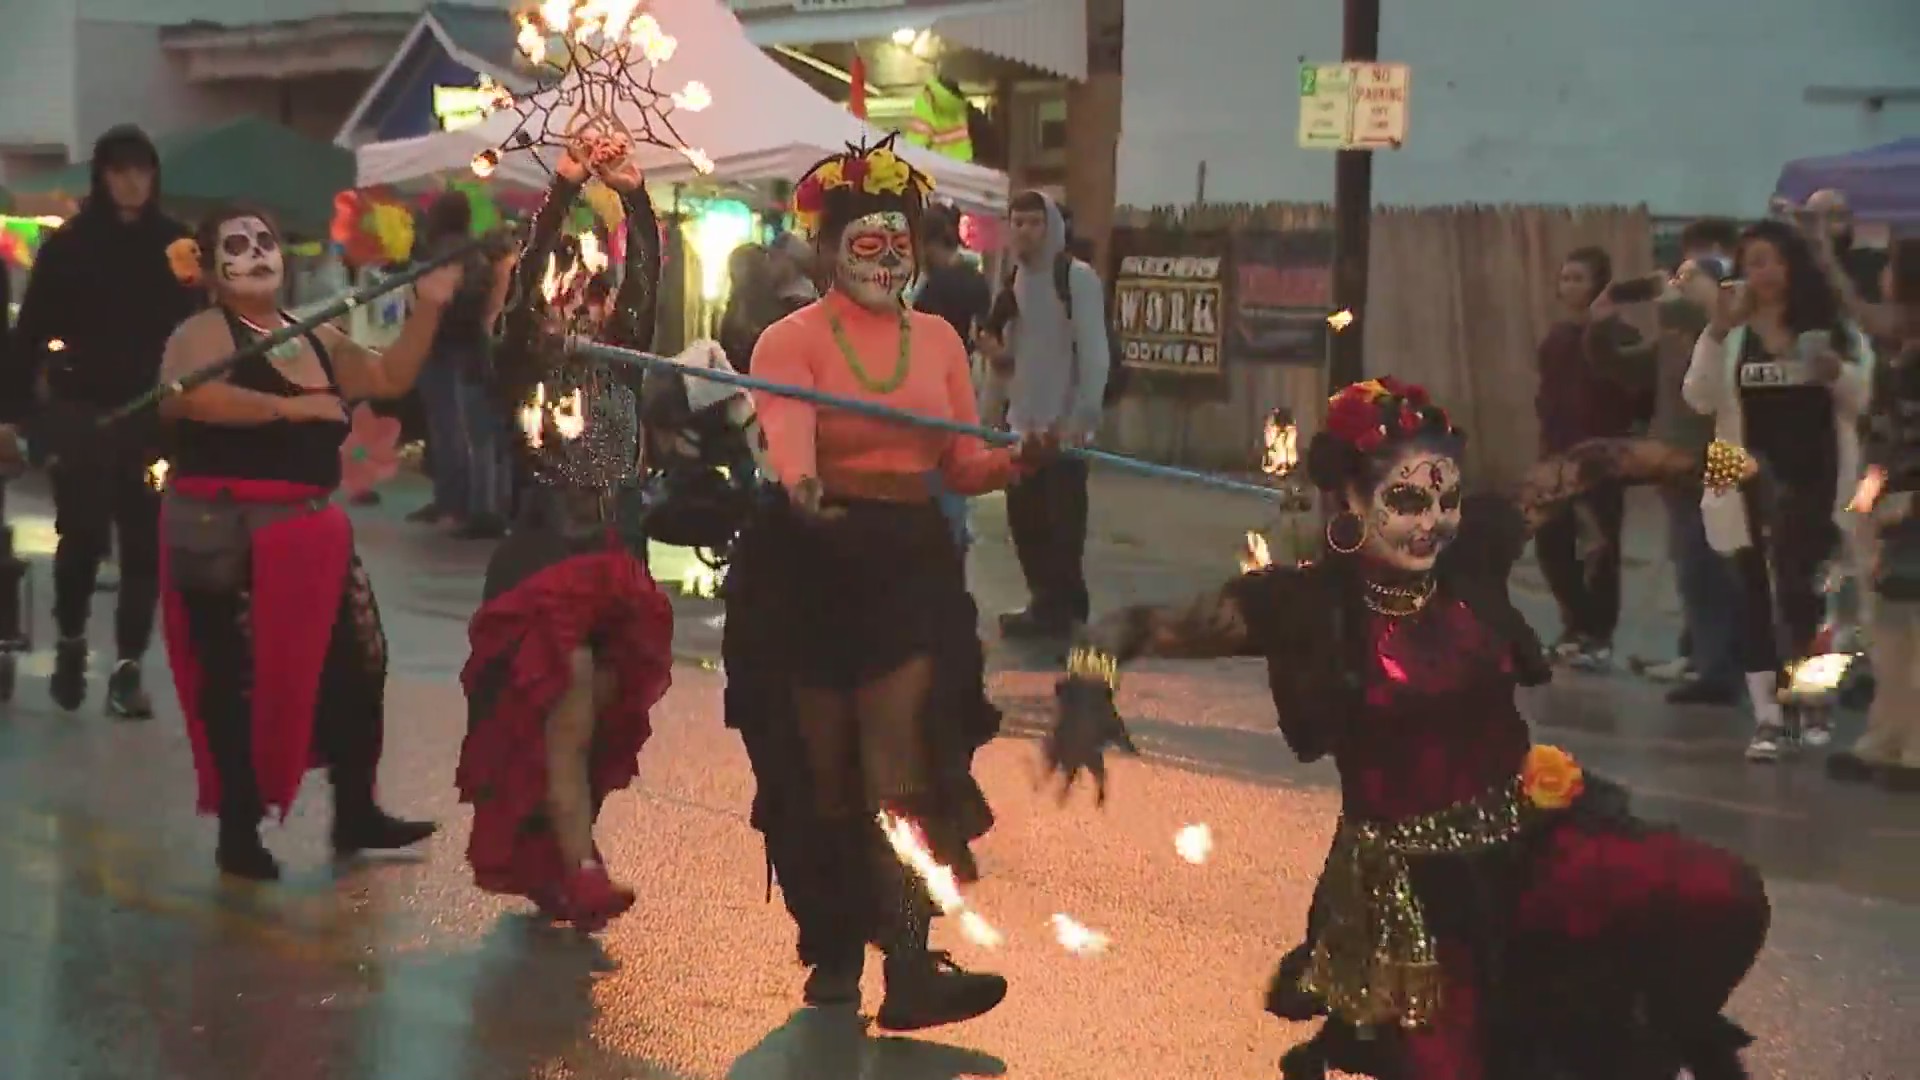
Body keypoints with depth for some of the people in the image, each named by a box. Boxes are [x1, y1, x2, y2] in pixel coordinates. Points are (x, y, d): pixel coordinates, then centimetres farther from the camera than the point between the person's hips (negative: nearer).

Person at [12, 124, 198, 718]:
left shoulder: (175, 244, 3)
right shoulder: (68, 244, 0)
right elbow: (32, 331, 0)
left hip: (153, 417, 1)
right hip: (81, 414, -1)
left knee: (144, 544, -1)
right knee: (83, 536, -2)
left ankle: (127, 667, 7)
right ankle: (70, 642, 23)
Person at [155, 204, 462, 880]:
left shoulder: (316, 338, 16)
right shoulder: (204, 333, -8)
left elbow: (391, 379, 14)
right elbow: (184, 396, -29)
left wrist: (428, 307, 2)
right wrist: (289, 406, -27)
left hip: (312, 531, 8)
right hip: (226, 533, -8)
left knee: (357, 664, 9)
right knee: (240, 680, -3)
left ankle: (355, 813, 22)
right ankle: (238, 833, 9)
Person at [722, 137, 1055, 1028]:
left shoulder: (938, 339, 10)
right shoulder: (790, 339, -4)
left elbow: (963, 465, 8)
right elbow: (787, 431, -24)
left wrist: (1018, 461, -12)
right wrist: (801, 486, -45)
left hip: (912, 564, 3)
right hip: (809, 566, -2)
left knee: (902, 773, -7)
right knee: (823, 773, 7)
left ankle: (911, 967, -11)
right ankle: (833, 951, 22)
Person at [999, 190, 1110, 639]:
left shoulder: (1077, 277, -10)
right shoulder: (1016, 277, 11)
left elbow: (1095, 352, -15)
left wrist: (1083, 417, -20)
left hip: (1065, 422, -7)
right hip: (1024, 420, 7)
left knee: (1062, 519, -2)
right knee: (1023, 515, 9)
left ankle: (1060, 606, 7)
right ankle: (1049, 601, 21)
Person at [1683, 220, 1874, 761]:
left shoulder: (1833, 326, 3)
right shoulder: (1731, 334, 3)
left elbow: (1864, 400, 2)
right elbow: (1699, 400, -8)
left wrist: (1836, 373, -19)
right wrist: (1716, 333, -19)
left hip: (1818, 482, 0)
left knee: (1808, 593, 4)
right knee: (1759, 597, 2)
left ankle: (1811, 703, 21)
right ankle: (1767, 717, 5)